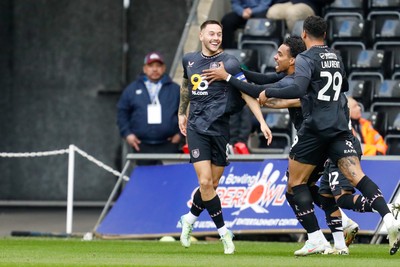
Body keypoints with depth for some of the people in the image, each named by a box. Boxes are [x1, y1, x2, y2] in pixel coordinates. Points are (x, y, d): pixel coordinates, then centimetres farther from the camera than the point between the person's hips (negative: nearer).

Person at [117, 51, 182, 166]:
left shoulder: (175, 89, 9)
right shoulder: (132, 90, 10)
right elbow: (122, 113, 12)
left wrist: (180, 133, 2)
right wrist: (127, 134, 2)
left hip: (168, 146, -1)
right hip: (142, 146, 1)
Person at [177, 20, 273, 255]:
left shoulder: (229, 62, -5)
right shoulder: (189, 60, 7)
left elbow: (247, 93, -10)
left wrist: (262, 122, -19)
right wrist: (182, 113, 33)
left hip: (220, 129, -1)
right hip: (197, 128, 1)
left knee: (212, 184, 4)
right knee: (205, 182, -12)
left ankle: (190, 219, 31)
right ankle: (223, 231, -1)